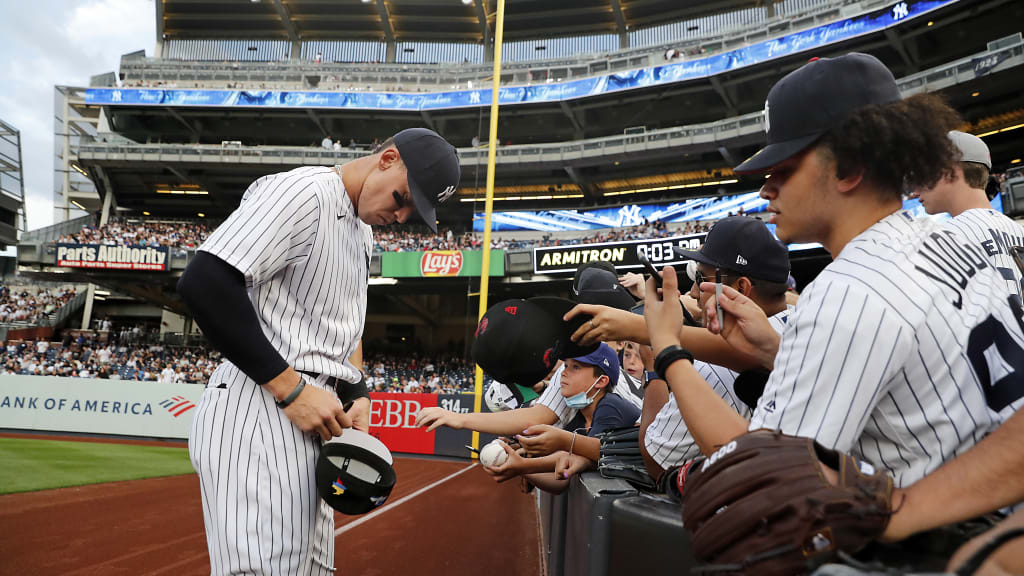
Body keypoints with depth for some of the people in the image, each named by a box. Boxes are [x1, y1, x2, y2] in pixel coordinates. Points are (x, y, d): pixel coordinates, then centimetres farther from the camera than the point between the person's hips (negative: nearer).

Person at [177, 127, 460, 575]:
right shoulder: (302, 192, -12)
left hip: (311, 420, 10)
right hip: (257, 414, -10)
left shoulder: (363, 234, 19)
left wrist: (355, 395, 9)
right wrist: (290, 388, -20)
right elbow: (203, 283, -22)